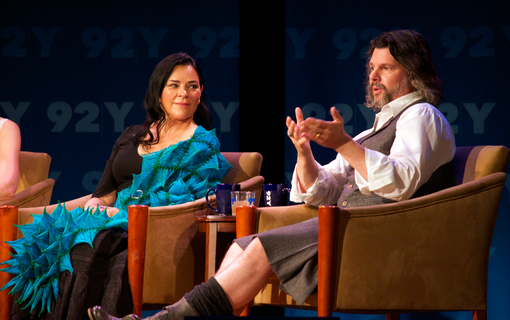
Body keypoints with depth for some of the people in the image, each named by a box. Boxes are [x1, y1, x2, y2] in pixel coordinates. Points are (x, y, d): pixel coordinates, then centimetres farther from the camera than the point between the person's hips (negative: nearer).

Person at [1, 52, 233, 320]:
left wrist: (122, 212, -12)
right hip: (113, 221, 5)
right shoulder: (131, 137, 26)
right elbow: (106, 188, 21)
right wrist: (96, 204, -5)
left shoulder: (203, 144, 9)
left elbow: (184, 199, -5)